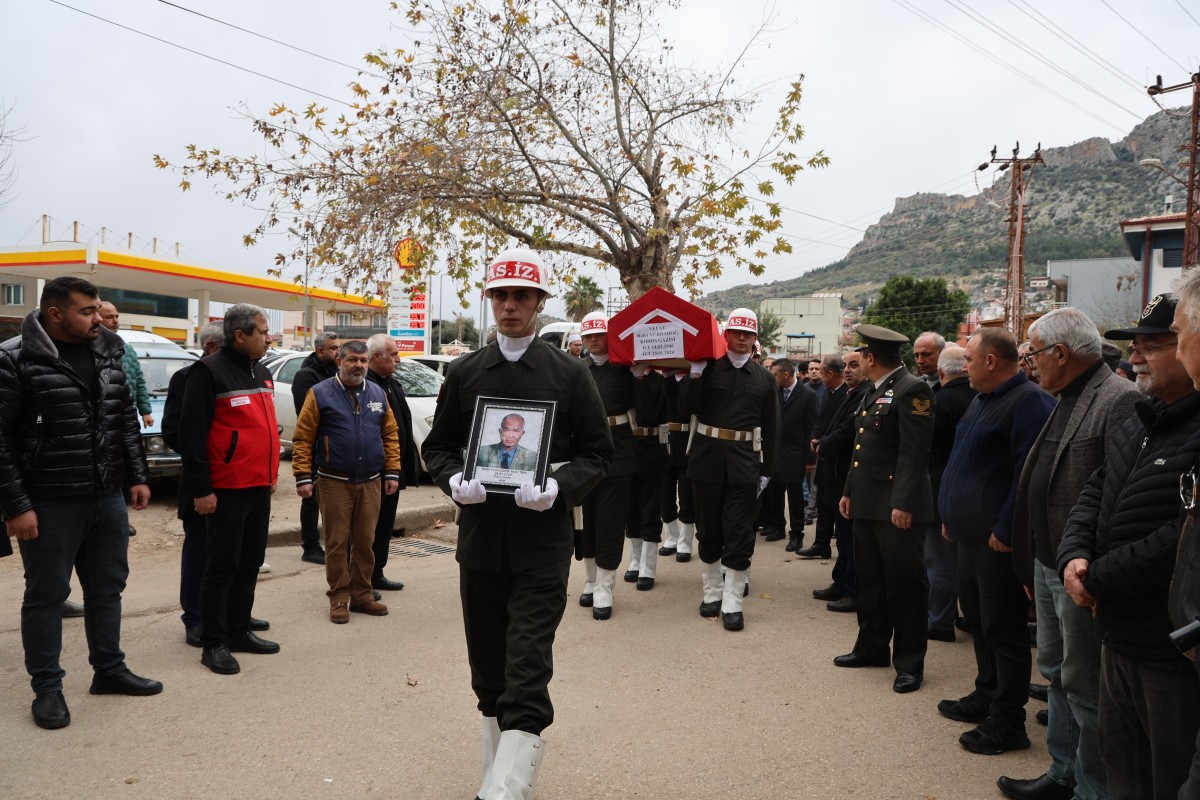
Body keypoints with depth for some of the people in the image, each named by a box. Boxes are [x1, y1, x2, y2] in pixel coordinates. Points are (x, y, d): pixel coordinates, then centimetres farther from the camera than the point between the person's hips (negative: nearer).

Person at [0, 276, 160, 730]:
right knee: (46, 595, 7)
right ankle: (47, 688, 21)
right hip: (49, 504, -6)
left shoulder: (108, 354, 7)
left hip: (108, 499, 6)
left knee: (107, 588, 16)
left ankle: (109, 670, 31)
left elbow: (126, 422, 14)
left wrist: (137, 477, 10)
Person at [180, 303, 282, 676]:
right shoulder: (208, 372, -12)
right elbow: (192, 433, -15)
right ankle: (214, 644, 9)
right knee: (222, 567, 0)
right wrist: (201, 489, -17)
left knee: (250, 563, 14)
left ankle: (239, 631, 25)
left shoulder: (261, 372, 14)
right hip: (226, 490, -8)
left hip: (260, 487, 8)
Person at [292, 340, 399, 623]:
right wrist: (304, 477, -11)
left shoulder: (378, 395, 9)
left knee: (365, 543, 9)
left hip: (370, 483, 4)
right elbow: (303, 438, -5)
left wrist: (392, 473, 5)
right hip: (335, 483, -3)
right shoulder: (320, 394, -3)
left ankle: (361, 595, 20)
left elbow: (390, 436, 11)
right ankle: (339, 598, 12)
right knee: (337, 544, 2)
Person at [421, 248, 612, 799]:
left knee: (527, 673, -8)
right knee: (488, 668, 15)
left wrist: (560, 486, -16)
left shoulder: (569, 373, 0)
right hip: (479, 535, 4)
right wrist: (454, 479, -9)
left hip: (542, 540, -3)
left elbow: (598, 452, 2)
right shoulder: (464, 373, 7)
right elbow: (437, 445, 13)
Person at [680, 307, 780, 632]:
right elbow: (686, 408, -8)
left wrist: (767, 469, 4)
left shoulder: (764, 379, 6)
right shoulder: (707, 369, 1)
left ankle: (733, 602, 9)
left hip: (744, 462, 0)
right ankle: (712, 593, 26)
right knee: (708, 529, 11)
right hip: (707, 457, 0)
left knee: (739, 534, 1)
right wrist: (694, 374, -17)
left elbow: (771, 428, 8)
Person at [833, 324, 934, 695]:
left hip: (897, 506, -9)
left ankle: (909, 663, 11)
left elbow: (915, 452, -19)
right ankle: (872, 646, 30)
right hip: (867, 503, 10)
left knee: (904, 584, 1)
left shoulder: (911, 390, -13)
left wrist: (903, 503, -23)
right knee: (869, 578, 17)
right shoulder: (874, 392, 16)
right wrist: (849, 491, 19)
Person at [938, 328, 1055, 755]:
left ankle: (1007, 723, 11)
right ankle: (986, 696, 34)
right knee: (979, 621, 20)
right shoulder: (982, 401, 15)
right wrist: (952, 516, 18)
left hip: (999, 541, -10)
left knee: (1002, 630, 0)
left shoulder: (1029, 402, -17)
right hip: (971, 535, 10)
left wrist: (1005, 530, -23)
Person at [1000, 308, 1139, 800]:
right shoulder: (1065, 401, 13)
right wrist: (1032, 565, 16)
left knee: (1084, 684, 3)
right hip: (1048, 563, 10)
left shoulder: (1119, 400, -18)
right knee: (1056, 672, 20)